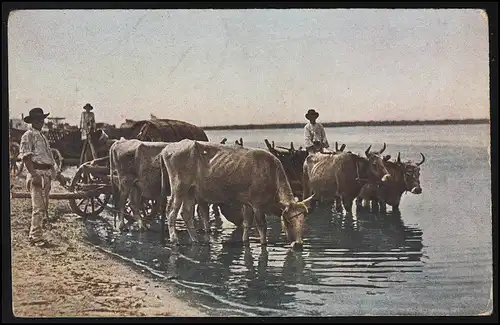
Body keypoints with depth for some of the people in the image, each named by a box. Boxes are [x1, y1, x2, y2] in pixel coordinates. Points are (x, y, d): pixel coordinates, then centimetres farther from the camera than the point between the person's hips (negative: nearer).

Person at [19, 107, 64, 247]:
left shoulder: (42, 136, 21)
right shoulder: (28, 136, -5)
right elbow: (26, 157, -13)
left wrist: (57, 172, 20)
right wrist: (34, 175, -22)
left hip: (47, 174, 9)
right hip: (37, 173, -9)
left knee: (43, 206, 12)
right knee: (38, 207, -10)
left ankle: (33, 235, 21)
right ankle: (36, 237, -5)